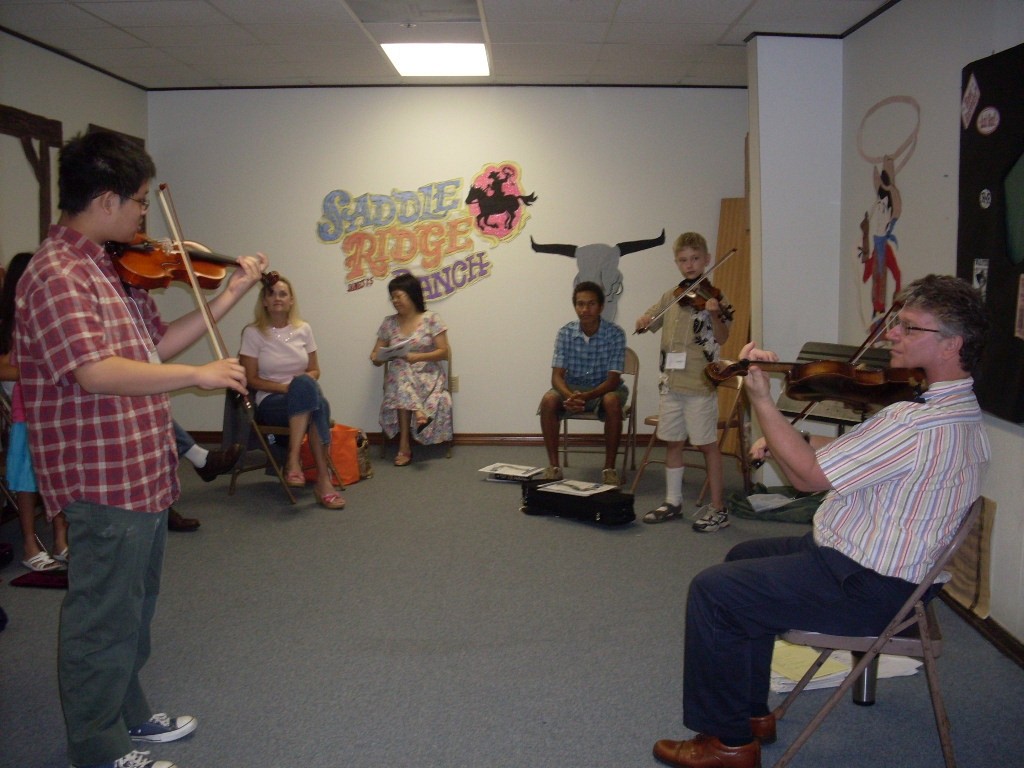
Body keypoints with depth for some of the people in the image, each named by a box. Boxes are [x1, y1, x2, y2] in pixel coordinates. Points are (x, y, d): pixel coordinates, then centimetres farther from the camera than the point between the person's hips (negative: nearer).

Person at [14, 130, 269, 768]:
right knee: (103, 618, 5)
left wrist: (229, 297, 10)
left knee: (133, 608, 23)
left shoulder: (111, 267, 11)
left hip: (141, 471, 10)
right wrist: (199, 375, -25)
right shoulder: (58, 273, -19)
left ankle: (128, 714, 41)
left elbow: (155, 345, 14)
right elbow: (96, 372, -30)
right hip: (103, 480, -10)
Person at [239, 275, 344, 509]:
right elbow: (251, 379, -3)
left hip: (303, 402, 3)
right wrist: (288, 387, -16)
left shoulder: (303, 329, 9)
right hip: (270, 402, -3)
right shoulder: (253, 332, -1)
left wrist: (302, 386, -11)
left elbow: (314, 370, 13)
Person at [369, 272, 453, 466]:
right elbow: (376, 356, 12)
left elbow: (443, 352, -6)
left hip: (427, 375, -2)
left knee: (403, 392, -36)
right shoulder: (389, 323, 9)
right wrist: (376, 357, -14)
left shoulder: (431, 319, -1)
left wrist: (418, 357, -22)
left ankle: (405, 445, -32)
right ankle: (419, 415, -40)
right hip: (399, 375, 3)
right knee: (400, 372, -35)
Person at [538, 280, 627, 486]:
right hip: (572, 387, 2)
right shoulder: (565, 332, -9)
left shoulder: (615, 334, -16)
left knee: (613, 402, -36)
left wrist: (587, 396, -38)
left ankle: (609, 468, -21)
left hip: (604, 388, -2)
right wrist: (569, 396, -35)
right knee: (548, 400, -28)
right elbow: (557, 376, -12)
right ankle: (554, 465, -16)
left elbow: (613, 379, -19)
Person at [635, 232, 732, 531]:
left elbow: (722, 338, -15)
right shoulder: (671, 297, 10)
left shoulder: (711, 296, -6)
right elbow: (648, 322, 17)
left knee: (707, 444, -1)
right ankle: (673, 502, 25)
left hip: (700, 384, -6)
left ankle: (718, 509, 7)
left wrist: (715, 314, -35)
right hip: (671, 381, 6)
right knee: (672, 442, 13)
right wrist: (643, 320, -7)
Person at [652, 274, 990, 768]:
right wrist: (789, 441, 1)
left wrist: (760, 398, -18)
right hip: (879, 565, 11)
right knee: (745, 557, 24)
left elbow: (808, 476, -24)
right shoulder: (956, 406, 6)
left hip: (865, 587, -11)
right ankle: (752, 712, 30)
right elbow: (852, 455, 16)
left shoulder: (922, 424, -29)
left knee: (713, 590, -10)